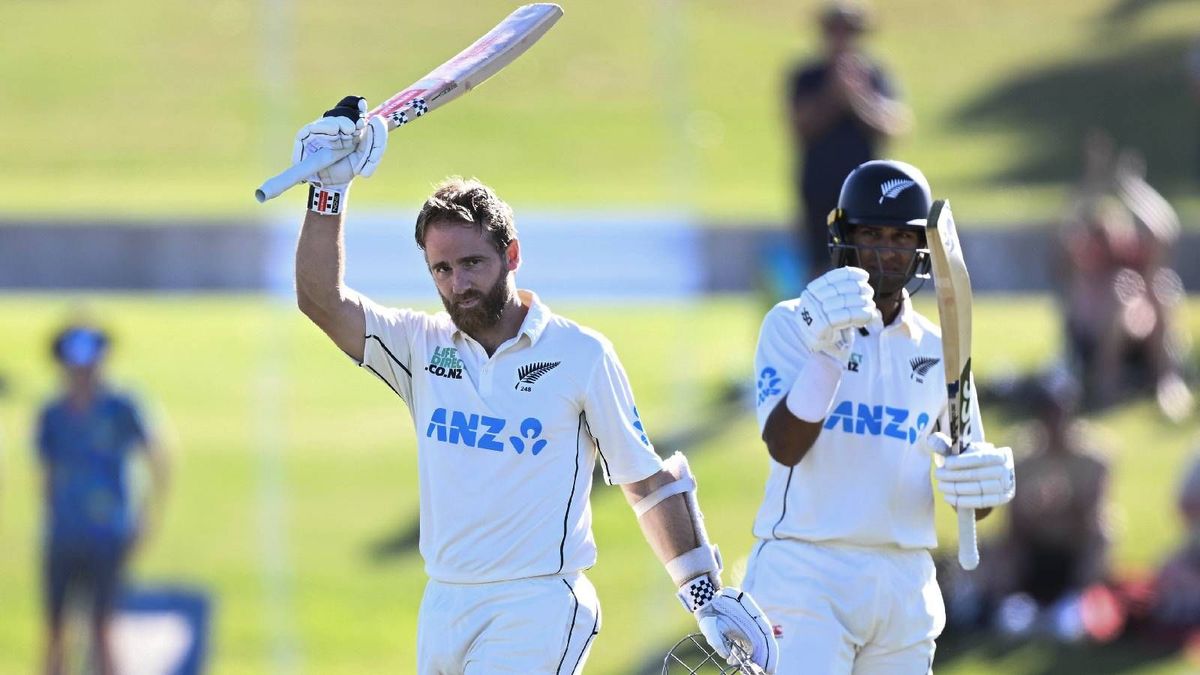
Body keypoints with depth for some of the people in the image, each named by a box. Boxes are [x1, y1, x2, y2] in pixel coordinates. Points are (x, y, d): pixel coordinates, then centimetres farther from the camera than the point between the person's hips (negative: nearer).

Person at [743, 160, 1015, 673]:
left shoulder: (938, 350, 13)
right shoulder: (794, 325, 0)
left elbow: (972, 504, 14)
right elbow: (783, 447, -16)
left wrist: (986, 482, -11)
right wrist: (826, 354, -30)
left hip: (906, 587, 5)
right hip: (805, 577, -5)